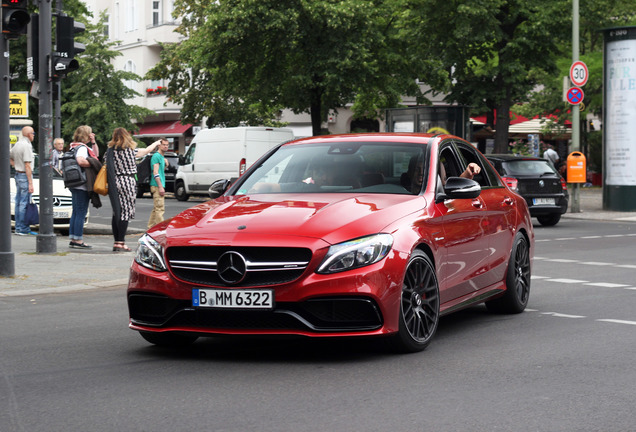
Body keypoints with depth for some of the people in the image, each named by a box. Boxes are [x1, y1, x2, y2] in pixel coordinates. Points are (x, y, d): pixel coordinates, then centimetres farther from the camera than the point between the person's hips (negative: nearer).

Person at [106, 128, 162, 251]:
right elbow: (147, 150, 11)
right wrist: (156, 143, 29)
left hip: (114, 184, 5)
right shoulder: (130, 150, -4)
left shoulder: (110, 150, 5)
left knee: (117, 213, 10)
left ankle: (116, 242, 11)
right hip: (127, 182, -5)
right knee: (125, 212, -4)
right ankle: (121, 243, -8)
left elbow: (108, 168, 3)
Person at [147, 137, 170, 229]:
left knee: (156, 209, 13)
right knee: (160, 208, -13)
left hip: (160, 186, 10)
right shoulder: (156, 156, -9)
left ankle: (151, 227, 19)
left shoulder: (162, 157, 20)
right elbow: (155, 173, -16)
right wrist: (160, 187, -21)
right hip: (157, 186, -10)